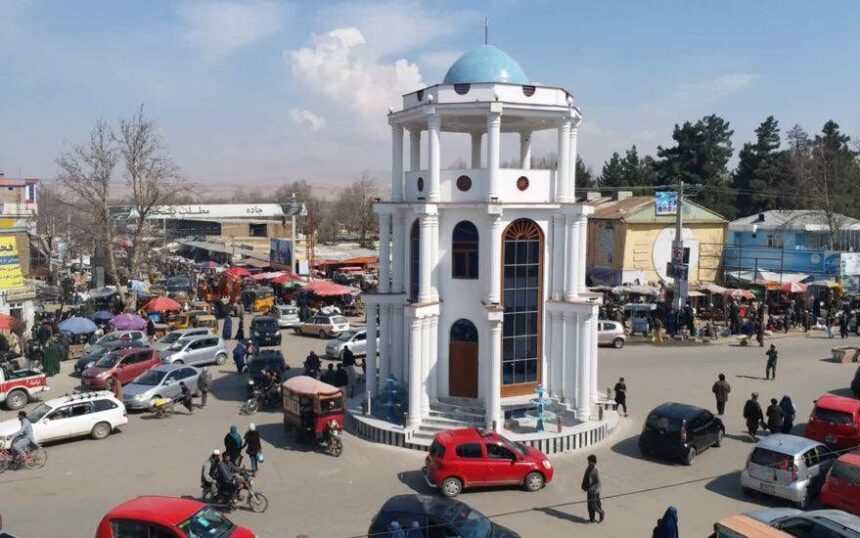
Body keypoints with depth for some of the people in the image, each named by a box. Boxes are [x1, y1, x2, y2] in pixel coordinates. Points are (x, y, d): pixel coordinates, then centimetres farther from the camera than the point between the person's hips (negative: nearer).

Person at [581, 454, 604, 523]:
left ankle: (602, 513, 24)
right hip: (589, 490, 7)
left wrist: (591, 489, -23)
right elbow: (585, 478, 11)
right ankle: (592, 519, 25)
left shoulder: (596, 471, -22)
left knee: (593, 505, -1)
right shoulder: (588, 469, 0)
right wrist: (583, 487, 3)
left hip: (595, 491, -7)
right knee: (590, 505, 13)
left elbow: (598, 483, -21)